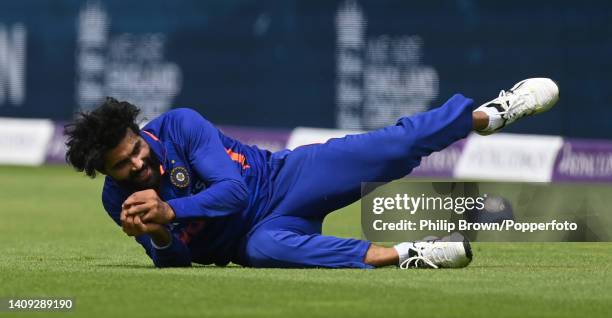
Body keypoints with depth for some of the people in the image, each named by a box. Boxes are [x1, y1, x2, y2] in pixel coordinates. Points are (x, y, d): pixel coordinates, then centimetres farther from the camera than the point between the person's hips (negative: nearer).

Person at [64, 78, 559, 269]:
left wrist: (169, 210, -34)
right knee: (262, 247, -40)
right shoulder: (119, 201, -7)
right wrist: (160, 236, -32)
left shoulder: (178, 125, -15)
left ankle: (490, 113, 7)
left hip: (284, 178, 0)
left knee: (393, 147, -15)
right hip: (256, 233, 0)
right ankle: (397, 257, -38)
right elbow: (174, 261, -7)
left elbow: (232, 189, -19)